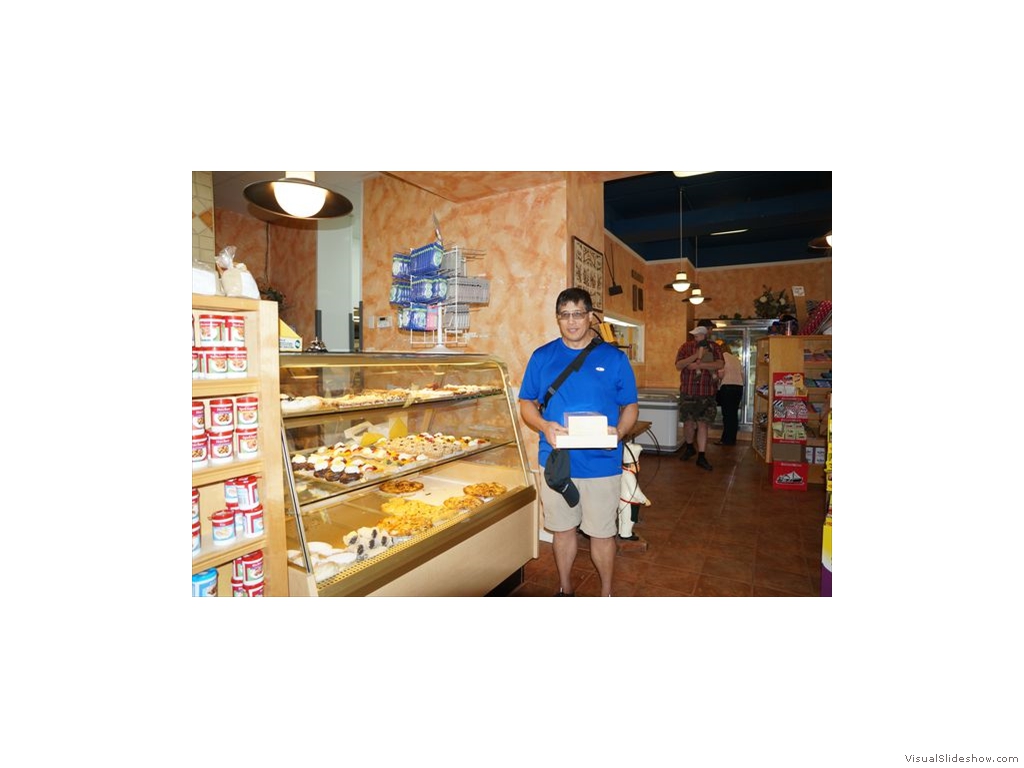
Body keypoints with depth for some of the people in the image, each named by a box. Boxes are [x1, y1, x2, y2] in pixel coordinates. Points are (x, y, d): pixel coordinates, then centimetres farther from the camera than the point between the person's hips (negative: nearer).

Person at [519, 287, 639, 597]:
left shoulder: (613, 357, 0)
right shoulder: (542, 357, 3)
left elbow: (630, 406, 5)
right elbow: (526, 403, 5)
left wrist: (618, 432, -16)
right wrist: (544, 426, -15)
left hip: (602, 462, -1)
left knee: (602, 532, 10)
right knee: (562, 528, 16)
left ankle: (606, 593, 34)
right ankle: (565, 589, 38)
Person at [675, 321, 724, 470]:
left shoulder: (714, 348, 6)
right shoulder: (686, 347, 4)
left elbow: (720, 364, -11)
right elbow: (678, 366, -7)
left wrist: (699, 365, -18)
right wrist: (696, 355, -17)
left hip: (707, 392, 0)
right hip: (688, 391, 0)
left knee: (703, 423, -1)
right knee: (688, 422, 7)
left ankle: (701, 457, 5)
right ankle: (689, 447, 33)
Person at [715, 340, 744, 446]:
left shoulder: (723, 356, 0)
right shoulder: (736, 358, 19)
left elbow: (721, 373, -9)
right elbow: (742, 374, 14)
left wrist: (718, 382, 8)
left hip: (727, 386, -6)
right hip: (739, 386, 6)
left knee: (727, 413, -4)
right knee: (734, 413, 8)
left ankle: (726, 439, -2)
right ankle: (732, 439, 12)